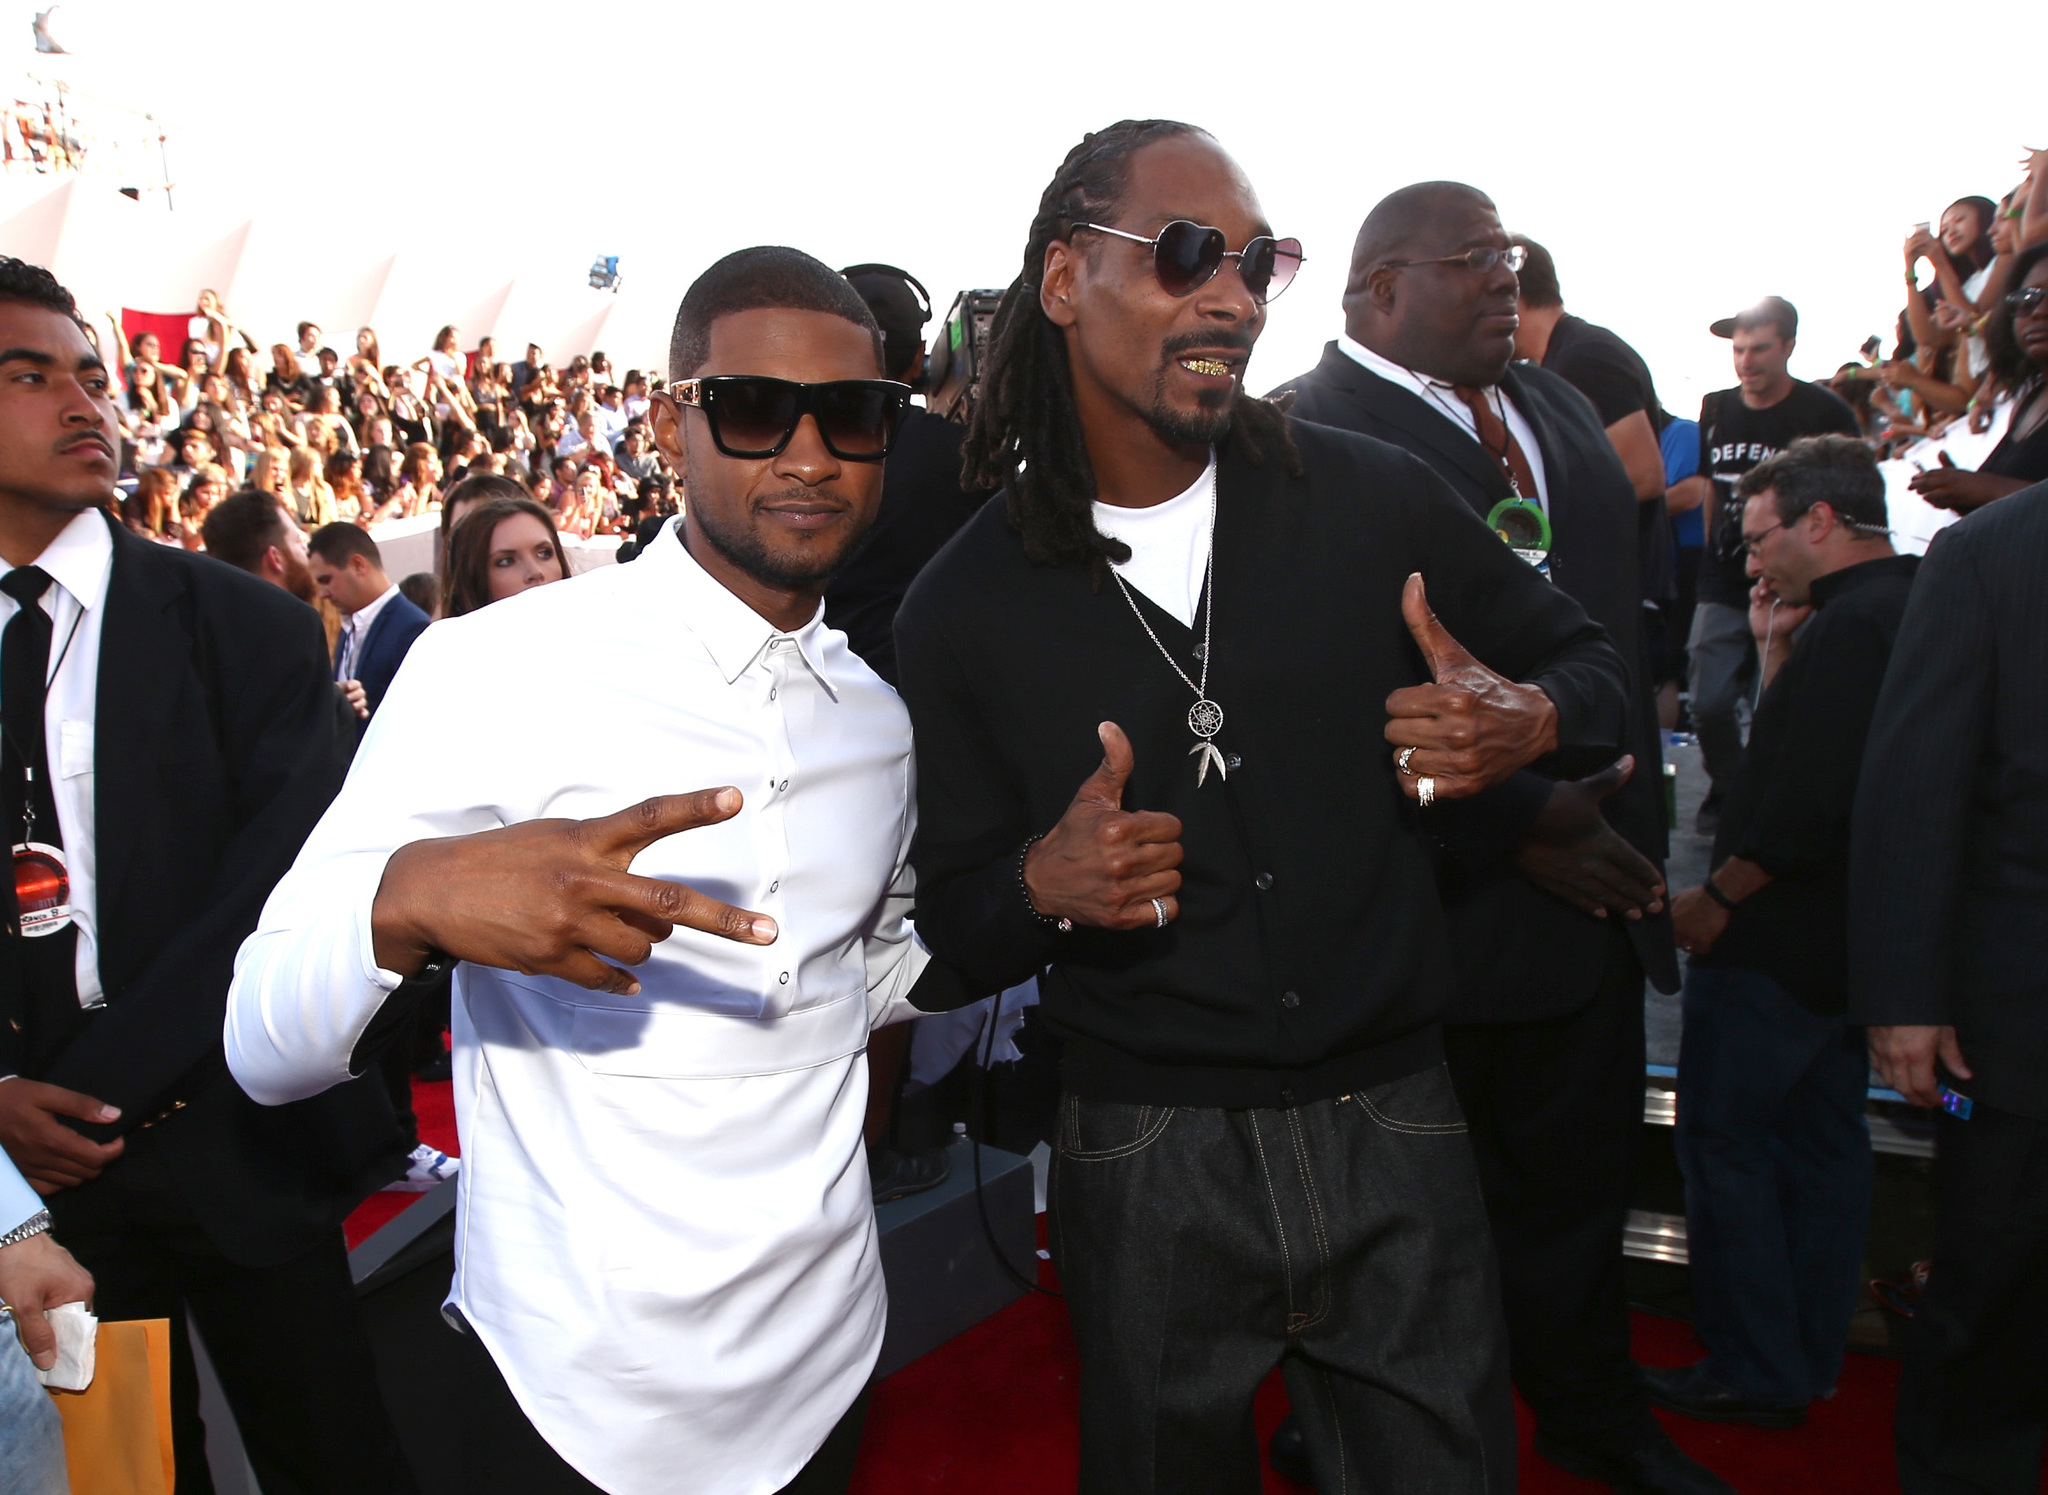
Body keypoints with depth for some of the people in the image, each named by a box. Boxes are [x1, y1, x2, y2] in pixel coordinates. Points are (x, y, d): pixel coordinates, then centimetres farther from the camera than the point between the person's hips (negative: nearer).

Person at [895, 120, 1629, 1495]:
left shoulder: (1375, 501, -3)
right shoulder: (965, 606, -4)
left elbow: (1588, 662, 9)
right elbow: (955, 929, 1)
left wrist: (1528, 724, -13)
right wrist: (1046, 885, -21)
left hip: (1394, 1131, 1)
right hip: (1145, 1161, 0)